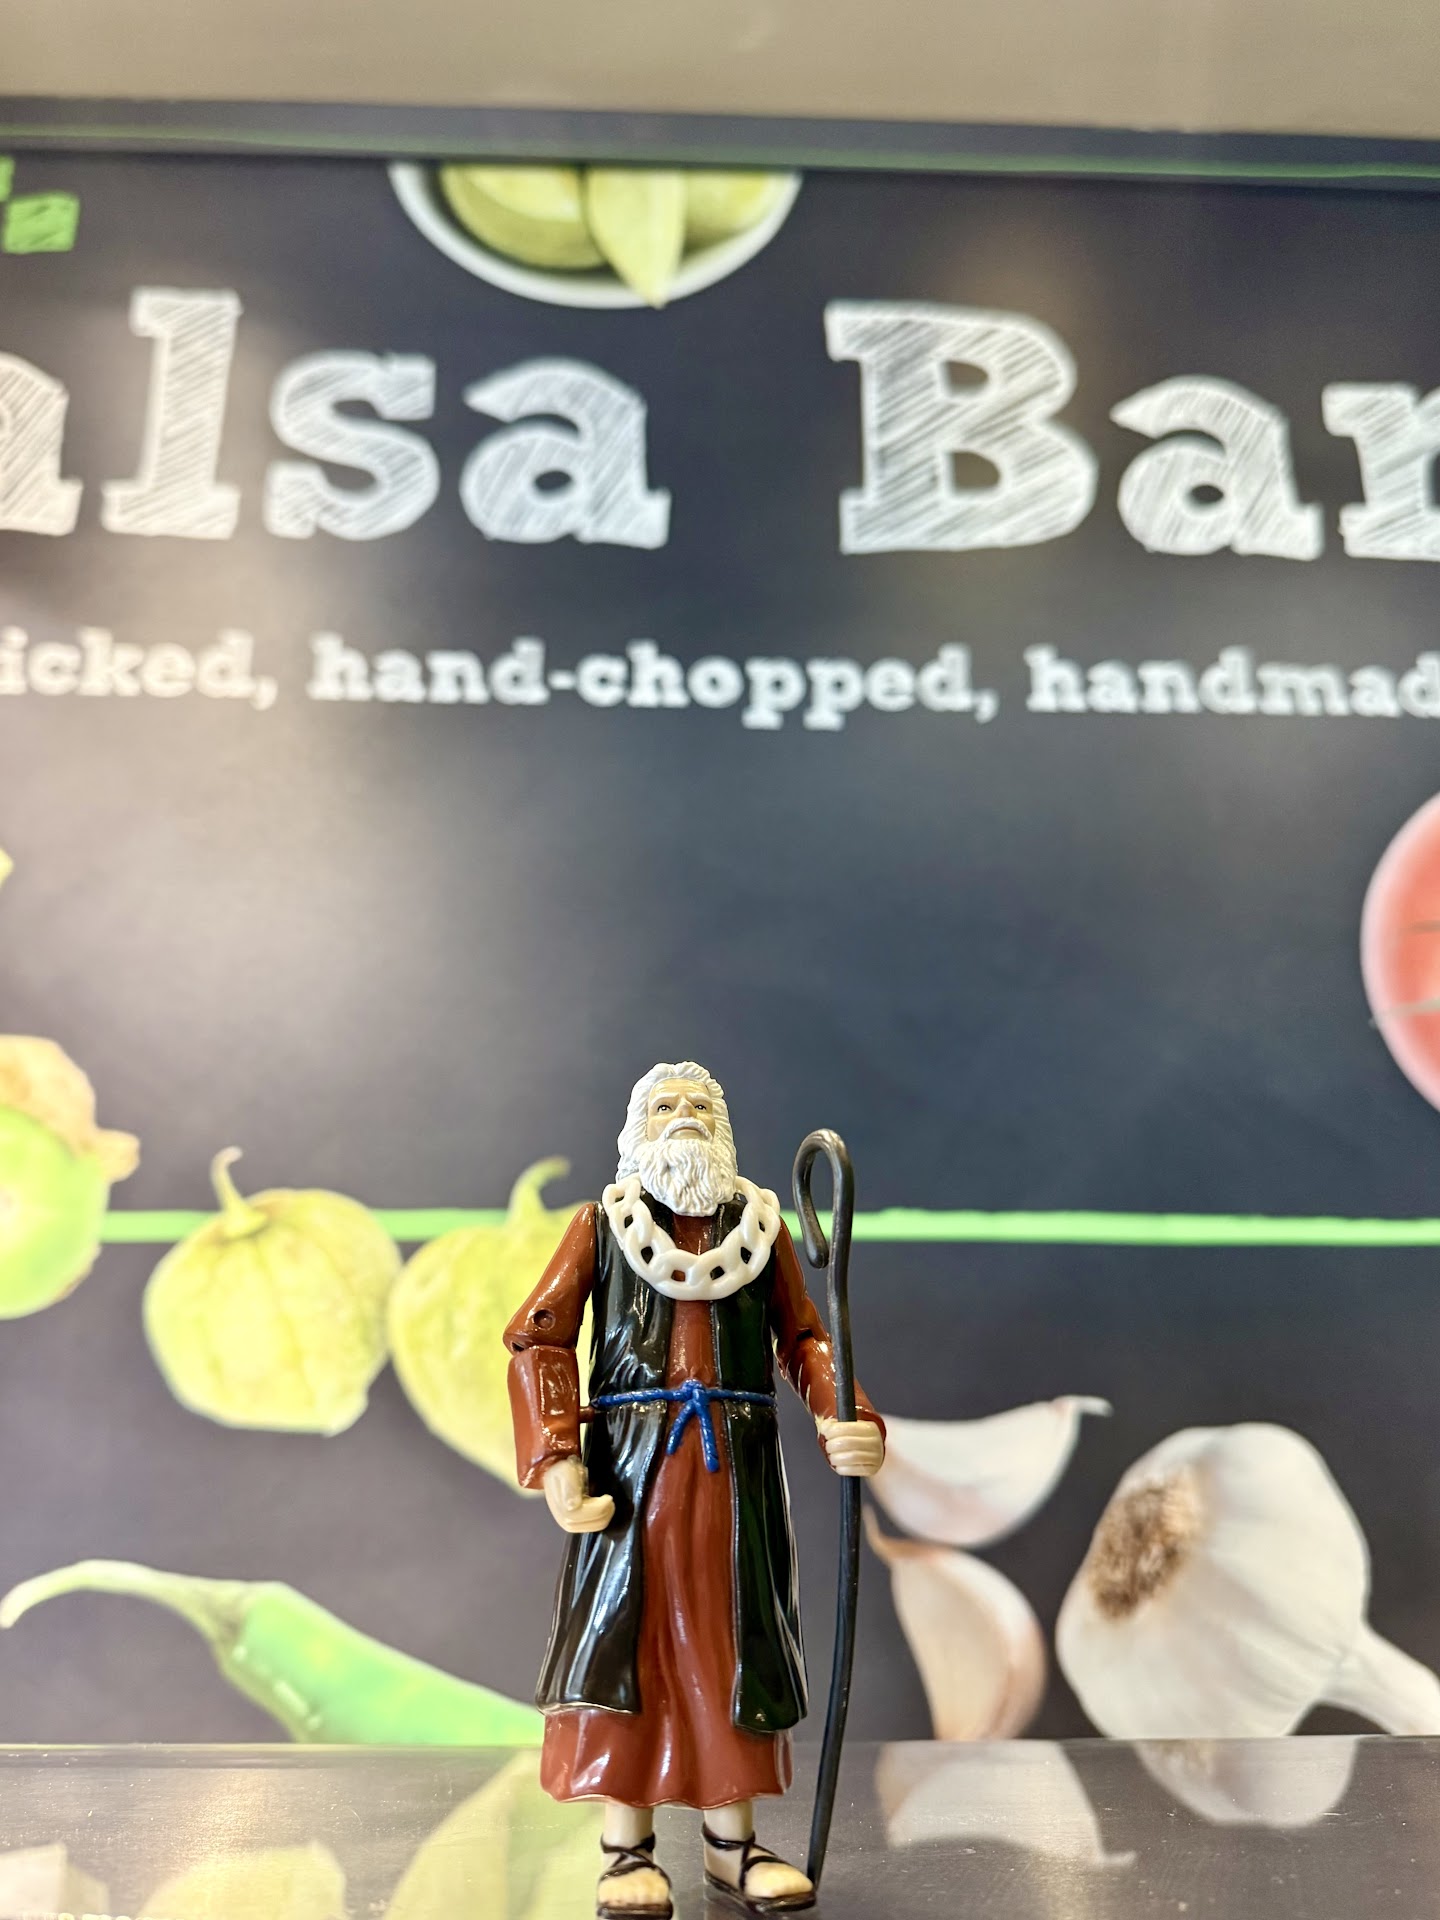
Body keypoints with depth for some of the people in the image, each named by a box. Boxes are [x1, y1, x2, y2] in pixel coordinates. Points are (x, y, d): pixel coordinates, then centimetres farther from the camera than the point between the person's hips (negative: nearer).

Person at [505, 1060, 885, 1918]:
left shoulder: (761, 1224, 11)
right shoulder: (602, 1224, 6)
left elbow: (805, 1339, 7)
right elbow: (540, 1339, -1)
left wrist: (849, 1419, -11)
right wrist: (556, 1457, -13)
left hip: (738, 1467, 2)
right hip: (632, 1460, -1)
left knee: (733, 1637, 7)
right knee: (625, 1634, 1)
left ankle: (733, 1840, 22)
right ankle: (629, 1848, 14)